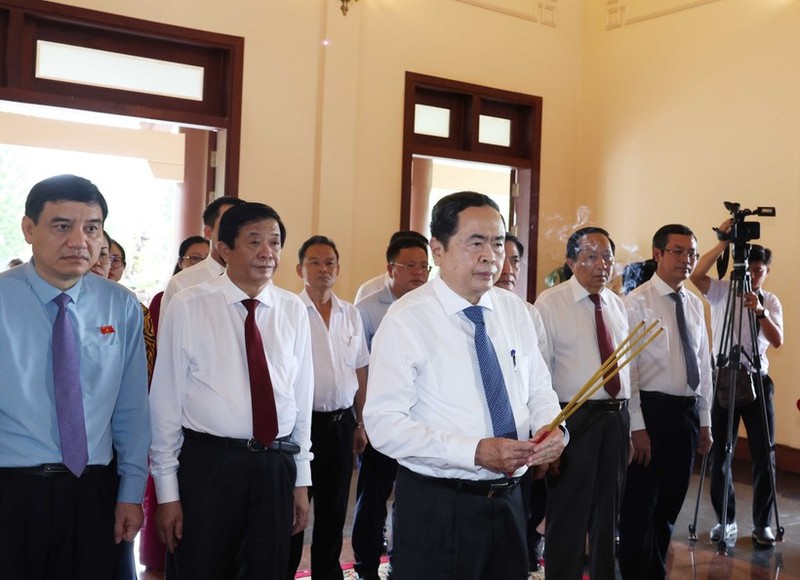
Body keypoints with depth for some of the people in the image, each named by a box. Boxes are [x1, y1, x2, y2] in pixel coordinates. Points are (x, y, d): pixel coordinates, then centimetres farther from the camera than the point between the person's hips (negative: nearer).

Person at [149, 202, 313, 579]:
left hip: (276, 466, 3)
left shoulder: (294, 311, 3)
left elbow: (302, 397, 7)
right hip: (207, 463, -3)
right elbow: (166, 400, -5)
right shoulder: (187, 307, -7)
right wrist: (167, 490, -4)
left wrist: (302, 480, 9)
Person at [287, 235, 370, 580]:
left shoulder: (352, 315, 7)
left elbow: (360, 372, 11)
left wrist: (360, 423, 12)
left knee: (334, 508, 15)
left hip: (342, 422, 5)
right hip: (302, 420, -4)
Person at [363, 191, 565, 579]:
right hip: (437, 507, -5)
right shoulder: (407, 320, -13)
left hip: (508, 500, 6)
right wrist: (475, 452, -25)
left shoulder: (515, 311, 6)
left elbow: (539, 389, 12)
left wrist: (552, 428, -11)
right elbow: (384, 424, -18)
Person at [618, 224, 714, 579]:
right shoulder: (637, 302, -9)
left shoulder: (695, 304, 11)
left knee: (670, 504, 16)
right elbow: (627, 368, -13)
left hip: (687, 411, 7)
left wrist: (705, 420, 12)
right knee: (640, 506, 2)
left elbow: (704, 364, 14)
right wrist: (637, 426, -16)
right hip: (651, 408, -7)